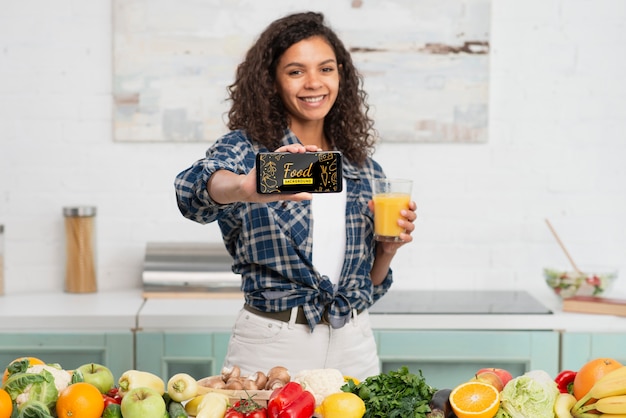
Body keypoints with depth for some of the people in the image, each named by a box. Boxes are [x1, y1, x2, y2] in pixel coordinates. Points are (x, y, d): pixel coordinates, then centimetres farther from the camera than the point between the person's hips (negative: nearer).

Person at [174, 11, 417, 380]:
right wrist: (248, 189, -50)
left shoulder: (363, 168, 7)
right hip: (271, 347, -3)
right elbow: (195, 187, -29)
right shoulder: (246, 148, -5)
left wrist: (389, 248, -6)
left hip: (352, 348, 4)